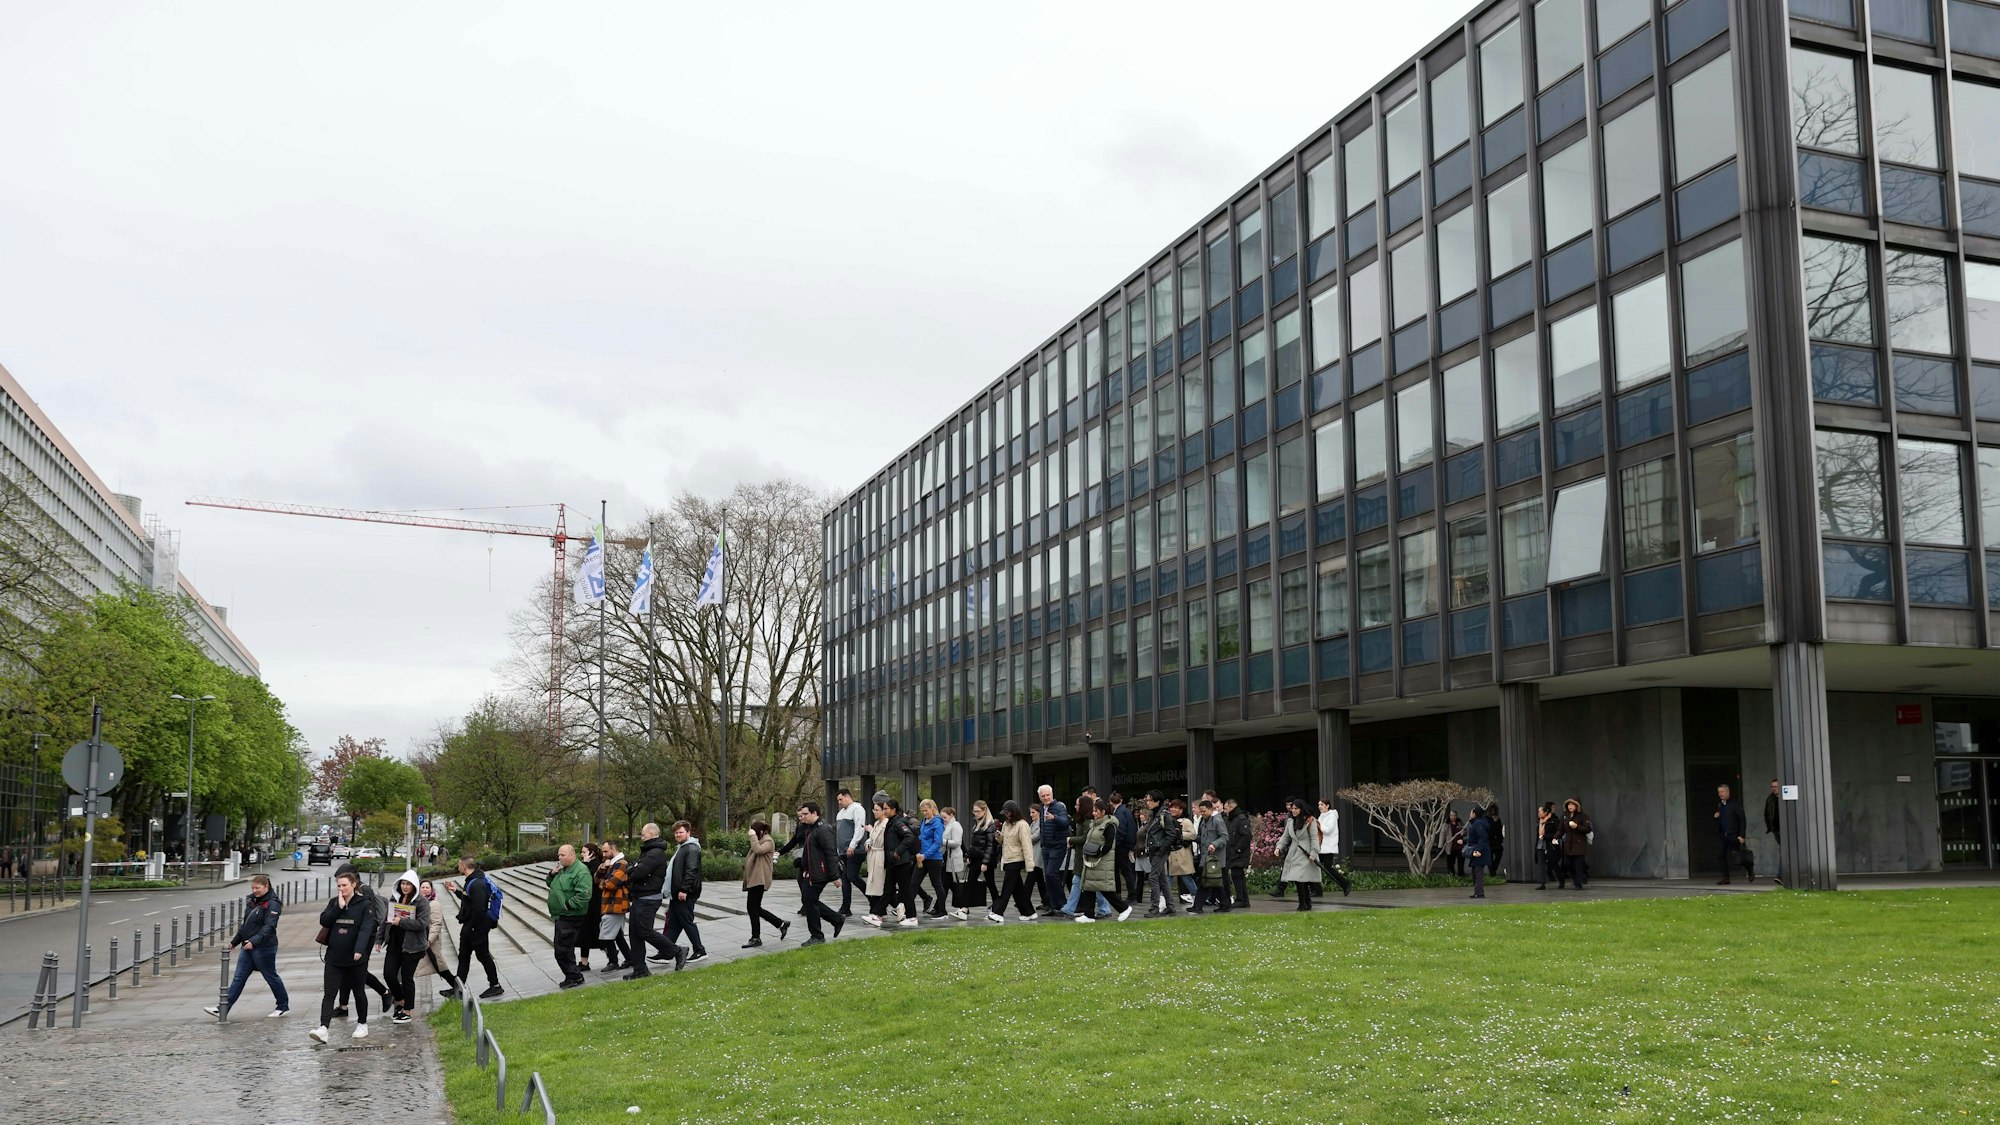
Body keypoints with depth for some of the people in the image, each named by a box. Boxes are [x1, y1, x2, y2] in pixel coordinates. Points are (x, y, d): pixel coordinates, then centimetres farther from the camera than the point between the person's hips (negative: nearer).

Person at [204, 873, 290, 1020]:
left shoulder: (272, 905, -13)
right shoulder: (252, 902, 13)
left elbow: (269, 927, -24)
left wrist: (254, 941, -35)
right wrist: (235, 941, 25)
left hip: (264, 948, -8)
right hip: (247, 947, 8)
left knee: (271, 977, 3)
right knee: (239, 978, 4)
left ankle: (284, 1007, 15)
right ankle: (223, 1009, 2)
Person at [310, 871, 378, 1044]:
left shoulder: (364, 904, -7)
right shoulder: (333, 902, 7)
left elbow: (366, 929, -17)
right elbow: (323, 920, -5)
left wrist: (359, 950, -29)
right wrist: (339, 907, -15)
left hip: (356, 958, -3)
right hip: (334, 958, 3)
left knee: (359, 992, 12)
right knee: (329, 994, -7)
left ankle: (362, 1024, 28)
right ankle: (323, 1029, -13)